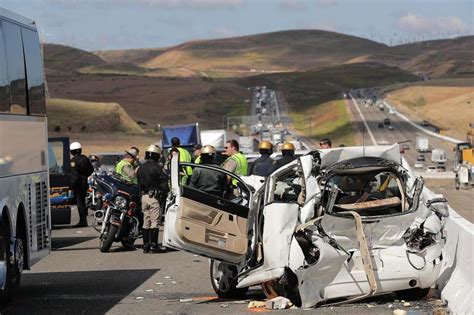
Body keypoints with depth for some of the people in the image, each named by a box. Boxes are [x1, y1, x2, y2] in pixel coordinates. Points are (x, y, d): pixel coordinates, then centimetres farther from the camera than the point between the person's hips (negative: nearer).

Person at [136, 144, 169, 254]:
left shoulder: (140, 168, 12)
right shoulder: (157, 168, -9)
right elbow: (164, 182, -12)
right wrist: (164, 194, -5)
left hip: (144, 196, 7)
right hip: (155, 196, -7)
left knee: (146, 222, 11)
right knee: (155, 222, -5)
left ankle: (146, 245, 11)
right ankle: (154, 245, -8)